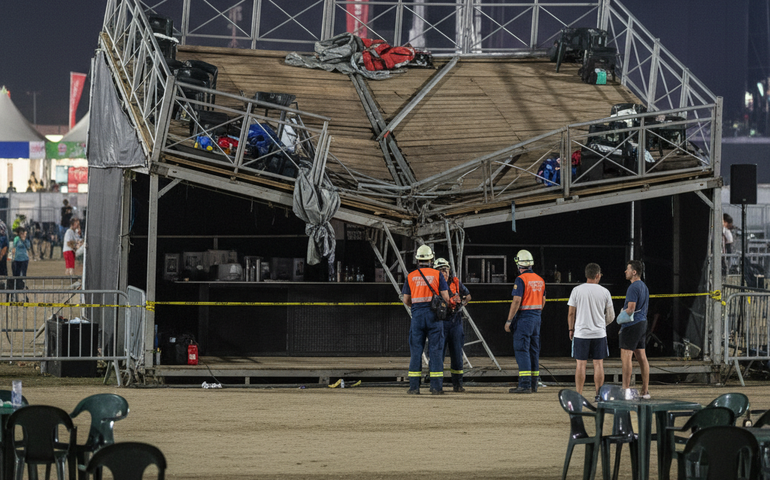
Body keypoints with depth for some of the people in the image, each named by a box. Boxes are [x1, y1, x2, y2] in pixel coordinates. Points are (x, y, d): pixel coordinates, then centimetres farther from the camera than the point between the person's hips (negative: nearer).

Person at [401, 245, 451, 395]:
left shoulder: (410, 276, 4)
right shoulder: (437, 275, -1)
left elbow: (406, 300, 9)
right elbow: (446, 297, -2)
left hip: (417, 315, 1)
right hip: (433, 315, -1)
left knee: (416, 350, 4)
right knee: (435, 351, 1)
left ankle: (414, 386, 0)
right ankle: (436, 387, -2)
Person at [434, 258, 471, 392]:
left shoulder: (456, 282, 5)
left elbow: (467, 295, 16)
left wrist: (462, 304, -3)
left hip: (455, 321, 3)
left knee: (457, 352, 4)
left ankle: (457, 384, 10)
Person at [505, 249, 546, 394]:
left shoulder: (521, 279, -14)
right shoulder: (540, 280, 10)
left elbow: (516, 301, -18)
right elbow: (543, 301, 16)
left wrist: (509, 320, -14)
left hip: (524, 317, -8)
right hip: (536, 317, 8)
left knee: (522, 350, -8)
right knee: (534, 351, 12)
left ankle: (525, 385, -14)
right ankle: (533, 384, 14)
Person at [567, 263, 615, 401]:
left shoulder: (577, 290, -3)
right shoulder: (604, 292, 0)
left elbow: (571, 313, 0)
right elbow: (611, 316, 6)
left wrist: (571, 329, 13)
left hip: (581, 333, 0)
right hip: (599, 333, 0)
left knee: (581, 364, 3)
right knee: (598, 364, 6)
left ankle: (579, 394, 2)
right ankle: (599, 394, 6)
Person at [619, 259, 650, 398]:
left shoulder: (633, 288, -15)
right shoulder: (644, 287, 16)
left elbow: (630, 309, -20)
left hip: (632, 325, -10)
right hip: (642, 323, 10)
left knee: (626, 358, -8)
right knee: (641, 357, 9)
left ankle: (625, 390, -11)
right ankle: (645, 390, 10)